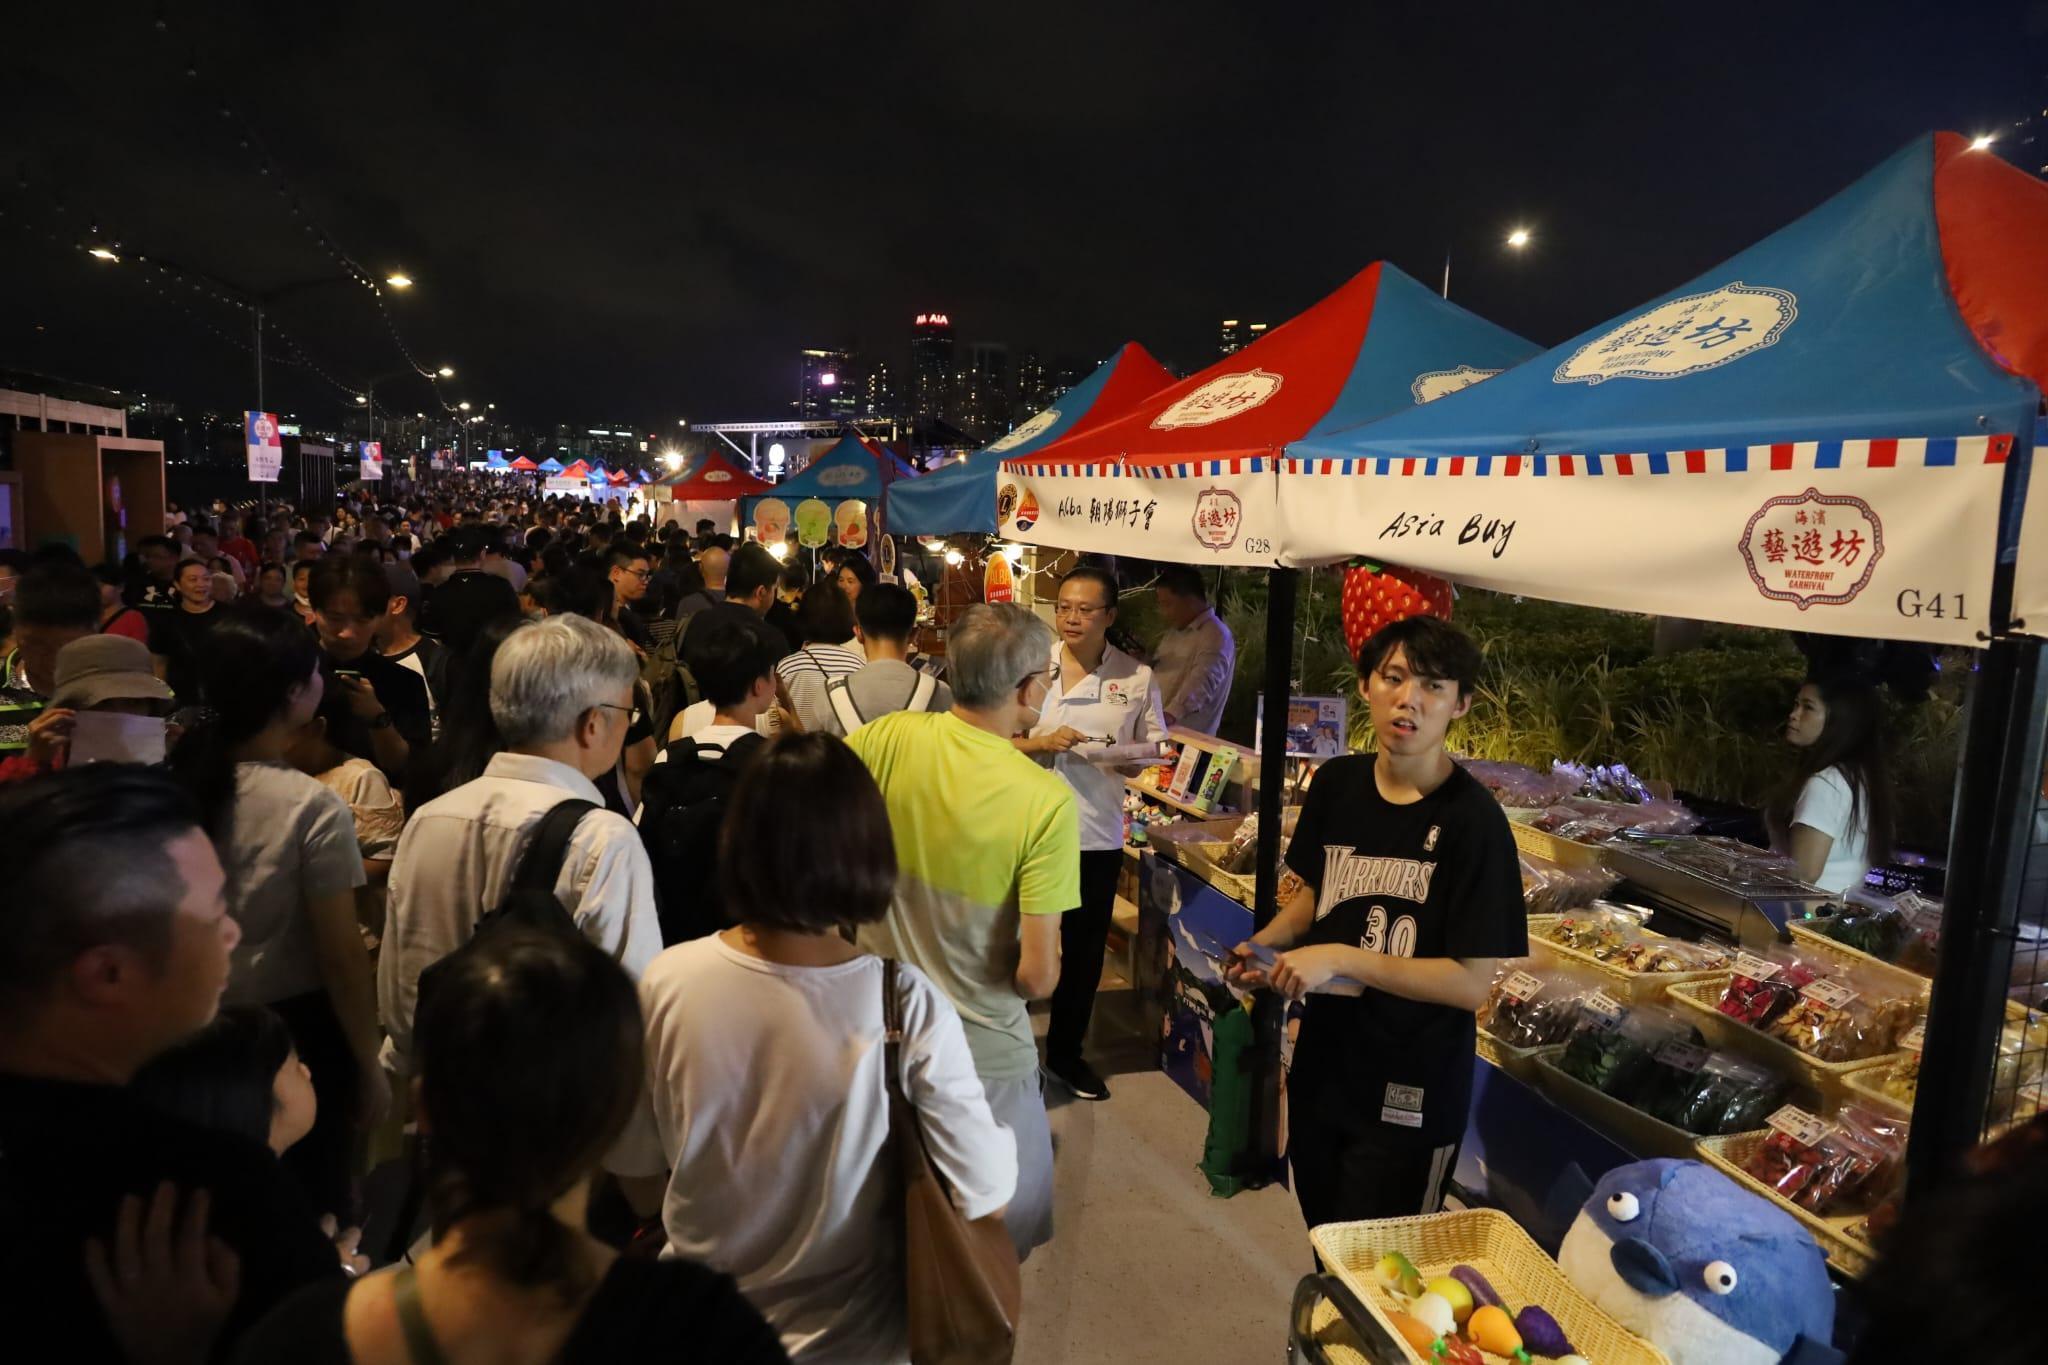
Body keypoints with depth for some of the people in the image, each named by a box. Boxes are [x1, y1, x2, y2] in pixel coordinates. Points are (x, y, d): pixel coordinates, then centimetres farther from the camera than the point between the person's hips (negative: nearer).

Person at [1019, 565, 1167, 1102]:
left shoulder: (1137, 677, 0)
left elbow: (1155, 747, 7)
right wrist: (1042, 742, -17)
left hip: (1097, 834, 2)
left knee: (1084, 949, 14)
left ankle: (1066, 1051, 35)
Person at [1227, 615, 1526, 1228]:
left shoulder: (1472, 821, -19)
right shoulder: (1337, 783, -2)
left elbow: (1475, 983, -20)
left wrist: (1338, 958, -25)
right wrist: (1266, 943, -6)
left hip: (1411, 1096, -5)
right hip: (1321, 1065, 5)